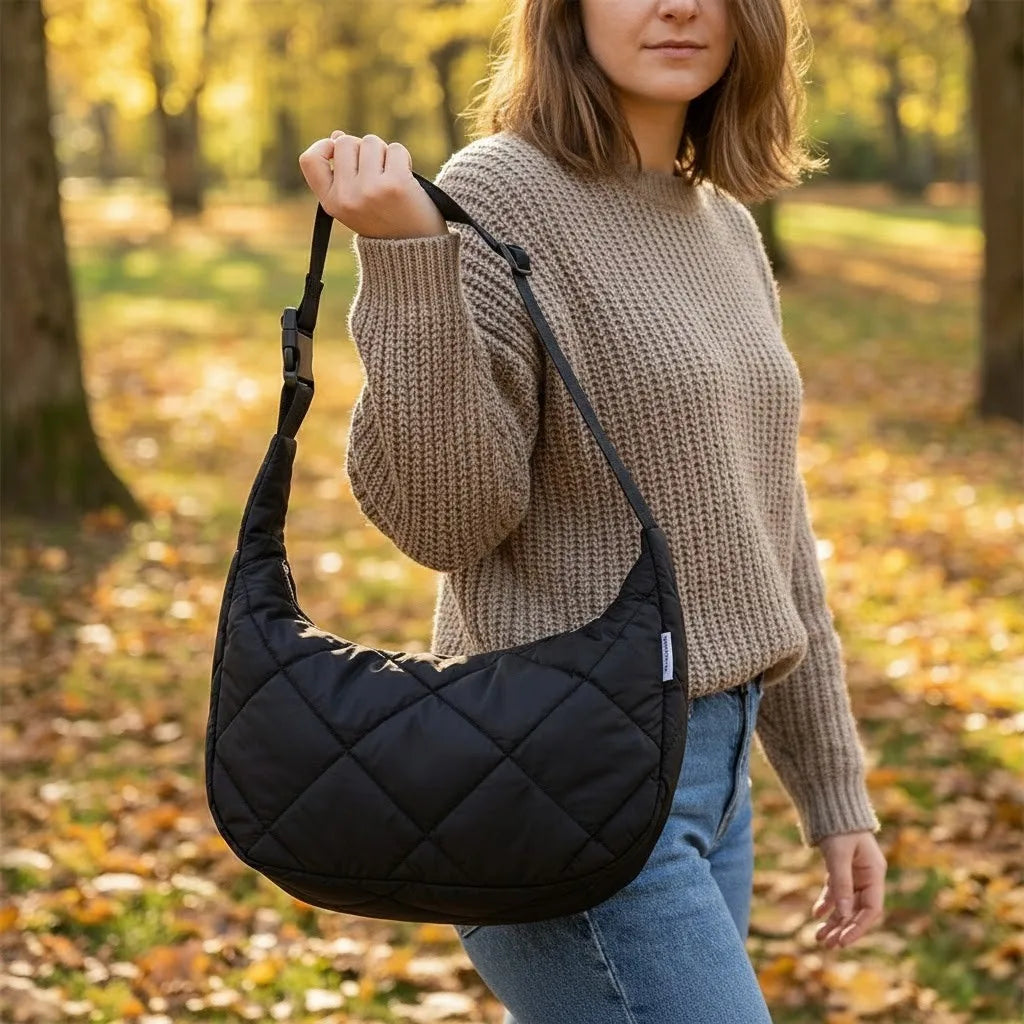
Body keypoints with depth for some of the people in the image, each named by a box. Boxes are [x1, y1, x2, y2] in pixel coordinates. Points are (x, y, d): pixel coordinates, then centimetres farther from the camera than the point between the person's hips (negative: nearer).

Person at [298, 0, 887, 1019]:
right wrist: (407, 263, -29)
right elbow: (439, 517, -18)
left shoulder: (728, 230, 12)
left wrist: (833, 789, 17)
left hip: (711, 772, 8)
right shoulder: (497, 198, -12)